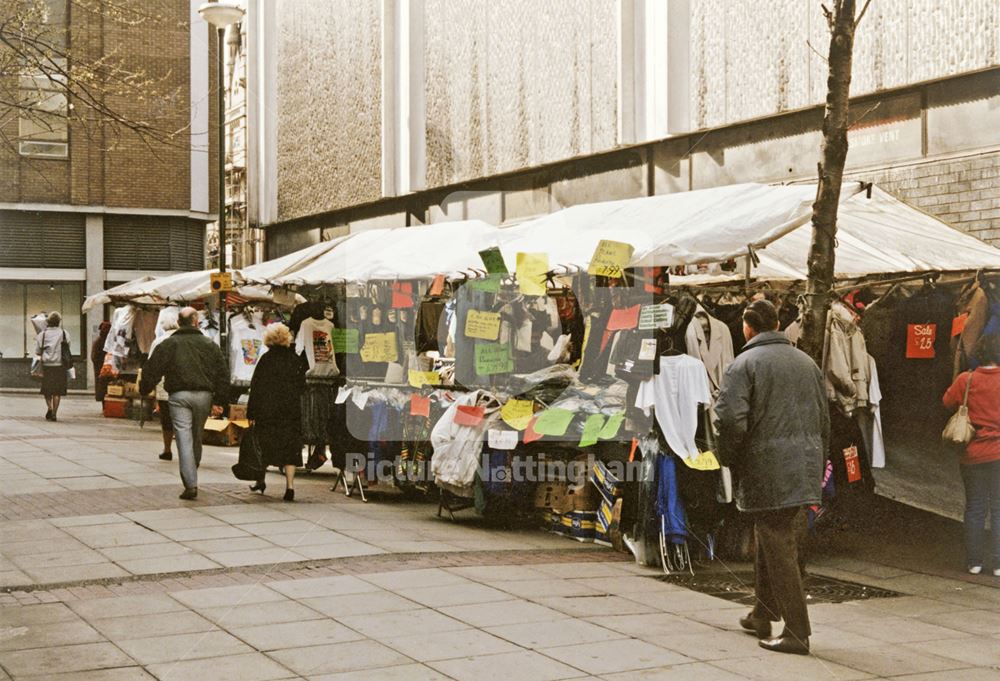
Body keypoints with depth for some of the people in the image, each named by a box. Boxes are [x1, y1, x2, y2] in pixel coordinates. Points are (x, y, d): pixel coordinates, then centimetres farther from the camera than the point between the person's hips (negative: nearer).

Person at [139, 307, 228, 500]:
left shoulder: (169, 344, 2)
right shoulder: (210, 345, 9)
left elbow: (152, 370, 0)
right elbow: (222, 374, 6)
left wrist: (144, 390, 14)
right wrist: (219, 401, 8)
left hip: (179, 395, -3)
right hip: (204, 396, 3)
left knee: (184, 439, -5)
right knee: (197, 437, 17)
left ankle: (190, 484, -13)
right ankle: (191, 476, 31)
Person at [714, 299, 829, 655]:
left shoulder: (744, 364, -7)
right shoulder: (806, 362, 14)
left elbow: (730, 418, -19)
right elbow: (824, 418, 15)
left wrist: (730, 459, -3)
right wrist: (816, 462, 22)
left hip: (767, 470, -7)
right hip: (805, 468, 7)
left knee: (778, 550, -3)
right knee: (771, 543, 19)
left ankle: (797, 632, -3)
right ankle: (763, 616, 29)